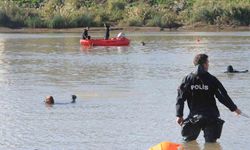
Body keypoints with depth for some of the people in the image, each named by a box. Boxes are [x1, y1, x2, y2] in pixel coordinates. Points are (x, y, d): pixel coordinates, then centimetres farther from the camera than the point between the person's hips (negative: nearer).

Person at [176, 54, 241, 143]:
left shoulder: (188, 79, 0)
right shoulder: (212, 80, -6)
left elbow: (180, 98, 0)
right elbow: (223, 96, -3)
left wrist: (179, 115, 6)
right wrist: (234, 108, 8)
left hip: (194, 116, 1)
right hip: (211, 117, -1)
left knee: (188, 141, 13)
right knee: (211, 142, 4)